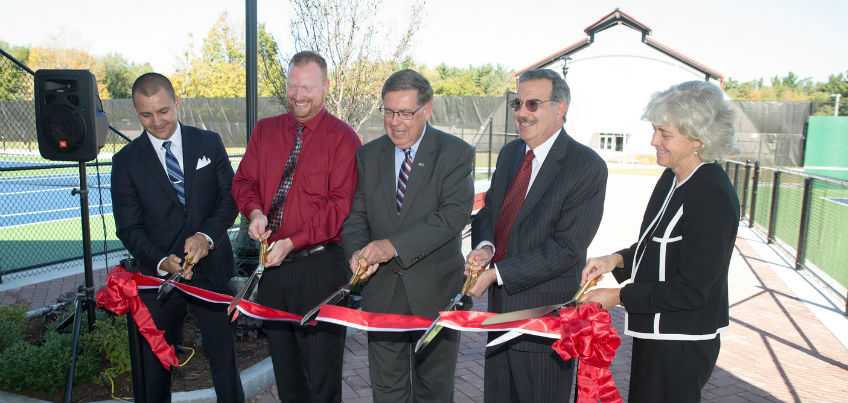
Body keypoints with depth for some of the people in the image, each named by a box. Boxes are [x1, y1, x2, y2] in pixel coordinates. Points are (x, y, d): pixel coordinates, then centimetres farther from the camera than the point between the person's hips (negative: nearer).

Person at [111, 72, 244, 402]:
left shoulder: (209, 143, 3)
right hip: (158, 275, 0)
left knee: (224, 357, 9)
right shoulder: (126, 161, 1)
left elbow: (230, 197, 1)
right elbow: (129, 227, -2)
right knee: (155, 365, 14)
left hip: (211, 269, 0)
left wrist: (207, 235, -18)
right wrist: (161, 261, -20)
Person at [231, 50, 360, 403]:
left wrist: (292, 242, -21)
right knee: (284, 367, 21)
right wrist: (255, 212, -11)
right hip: (271, 265, 6)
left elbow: (340, 206, -14)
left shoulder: (343, 138, -8)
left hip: (320, 268, -5)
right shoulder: (264, 131, 10)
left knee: (321, 370, 5)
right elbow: (244, 181, 12)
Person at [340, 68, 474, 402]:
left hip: (435, 290, -3)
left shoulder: (456, 153, -9)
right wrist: (357, 251, -17)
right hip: (382, 290, 3)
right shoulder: (369, 155, 5)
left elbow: (455, 213, -21)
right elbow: (356, 216, 5)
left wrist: (395, 245, -27)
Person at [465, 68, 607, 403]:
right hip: (501, 305, 7)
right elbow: (488, 210, 12)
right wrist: (484, 246, -11)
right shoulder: (510, 153, 8)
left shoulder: (587, 166, -15)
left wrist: (498, 272, -21)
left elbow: (567, 246, -20)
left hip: (547, 314, -6)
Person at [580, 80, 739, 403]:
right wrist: (616, 260, -3)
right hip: (653, 334, 9)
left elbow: (690, 291, -22)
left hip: (681, 349, -8)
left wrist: (619, 297, -17)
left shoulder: (713, 197, -23)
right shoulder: (672, 178, 4)